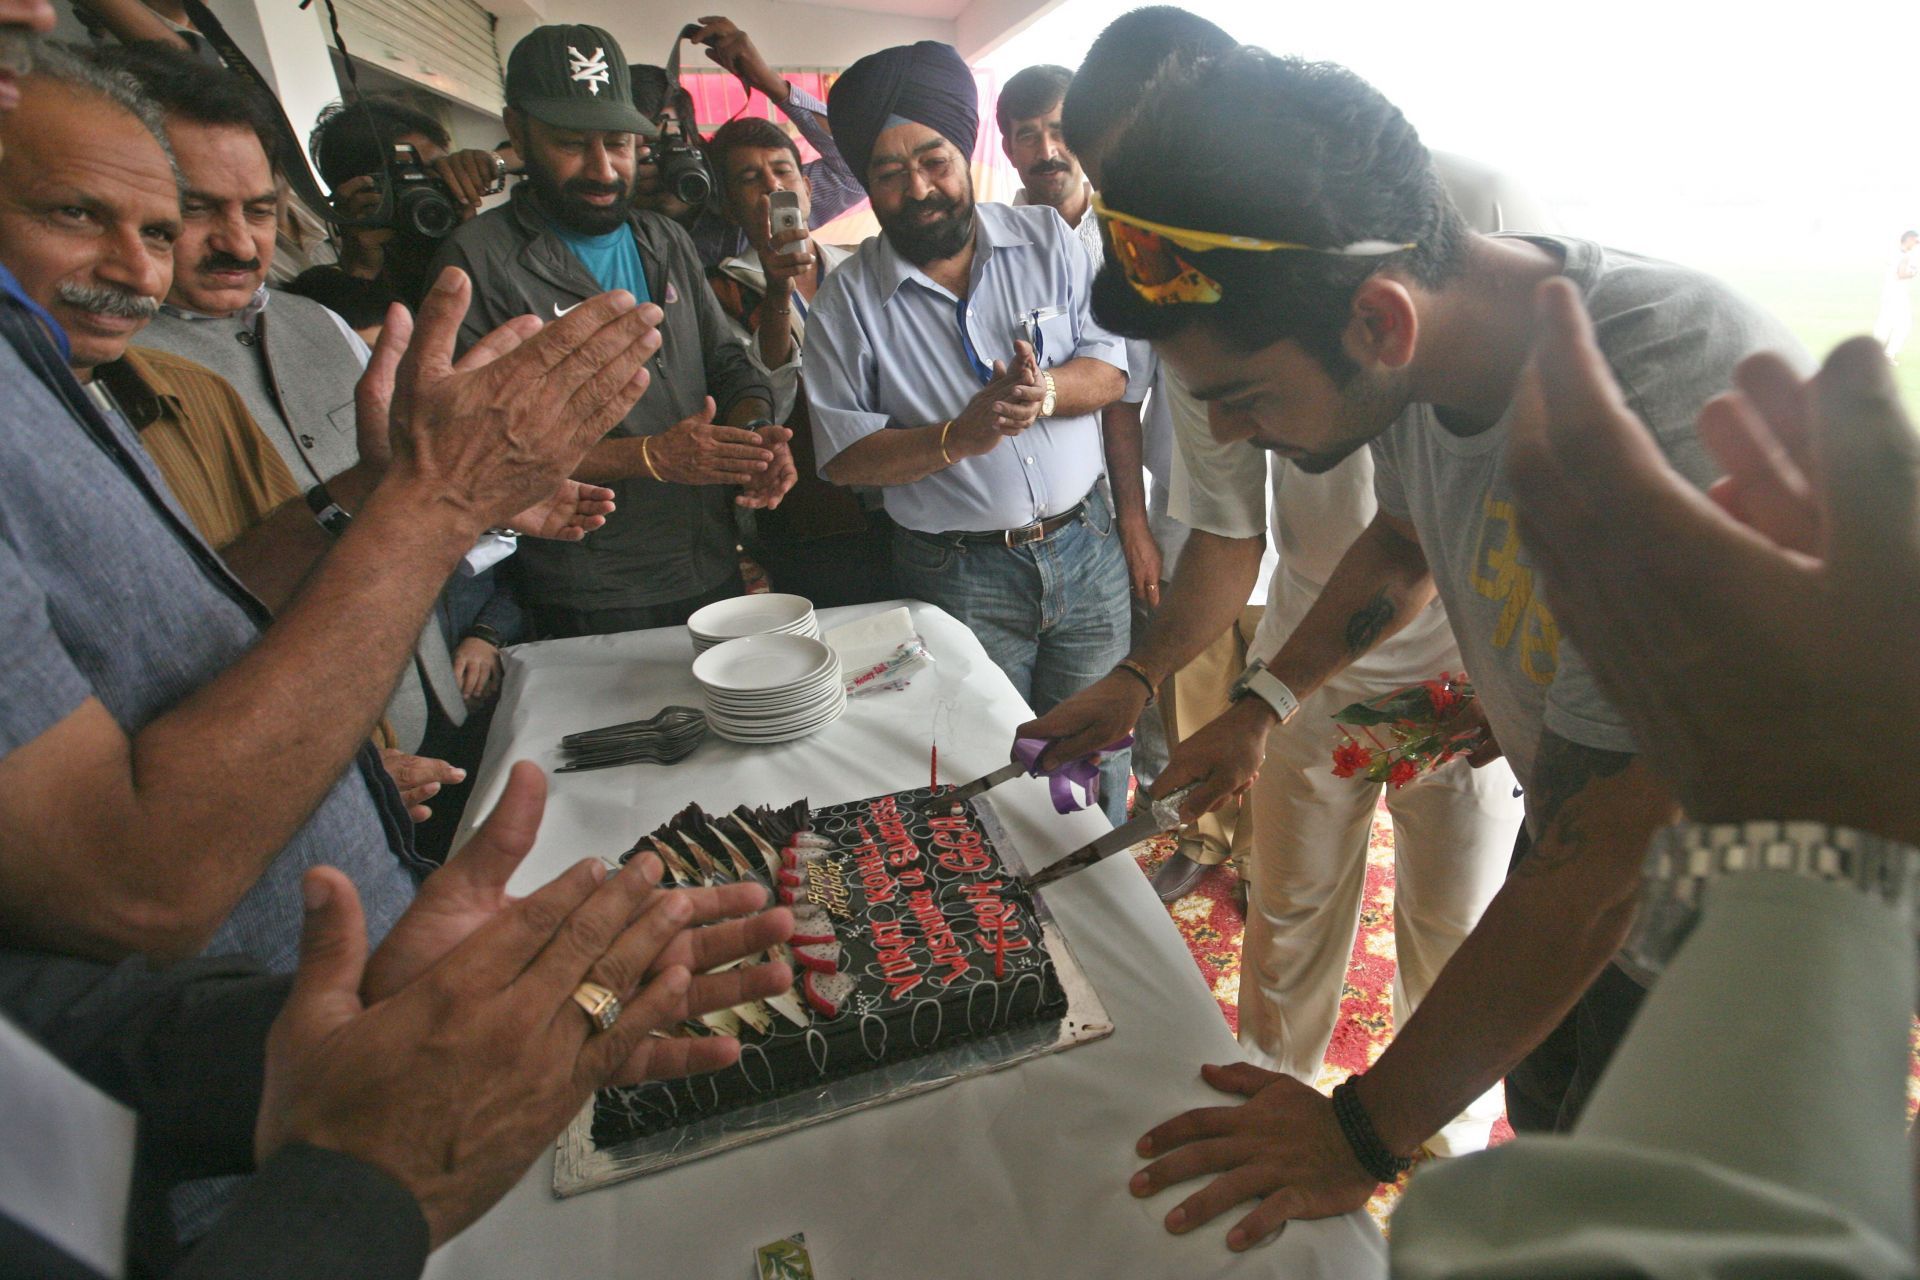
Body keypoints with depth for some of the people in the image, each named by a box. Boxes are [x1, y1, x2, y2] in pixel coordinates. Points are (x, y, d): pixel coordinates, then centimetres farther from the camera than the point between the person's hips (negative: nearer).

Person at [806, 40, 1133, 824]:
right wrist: (957, 438, -22)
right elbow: (843, 456, -7)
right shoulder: (848, 299, -3)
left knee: (1097, 749, 15)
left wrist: (1044, 392, -21)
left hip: (1085, 546, 3)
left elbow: (1109, 369, 1)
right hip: (960, 576, -2)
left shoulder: (1047, 240, 4)